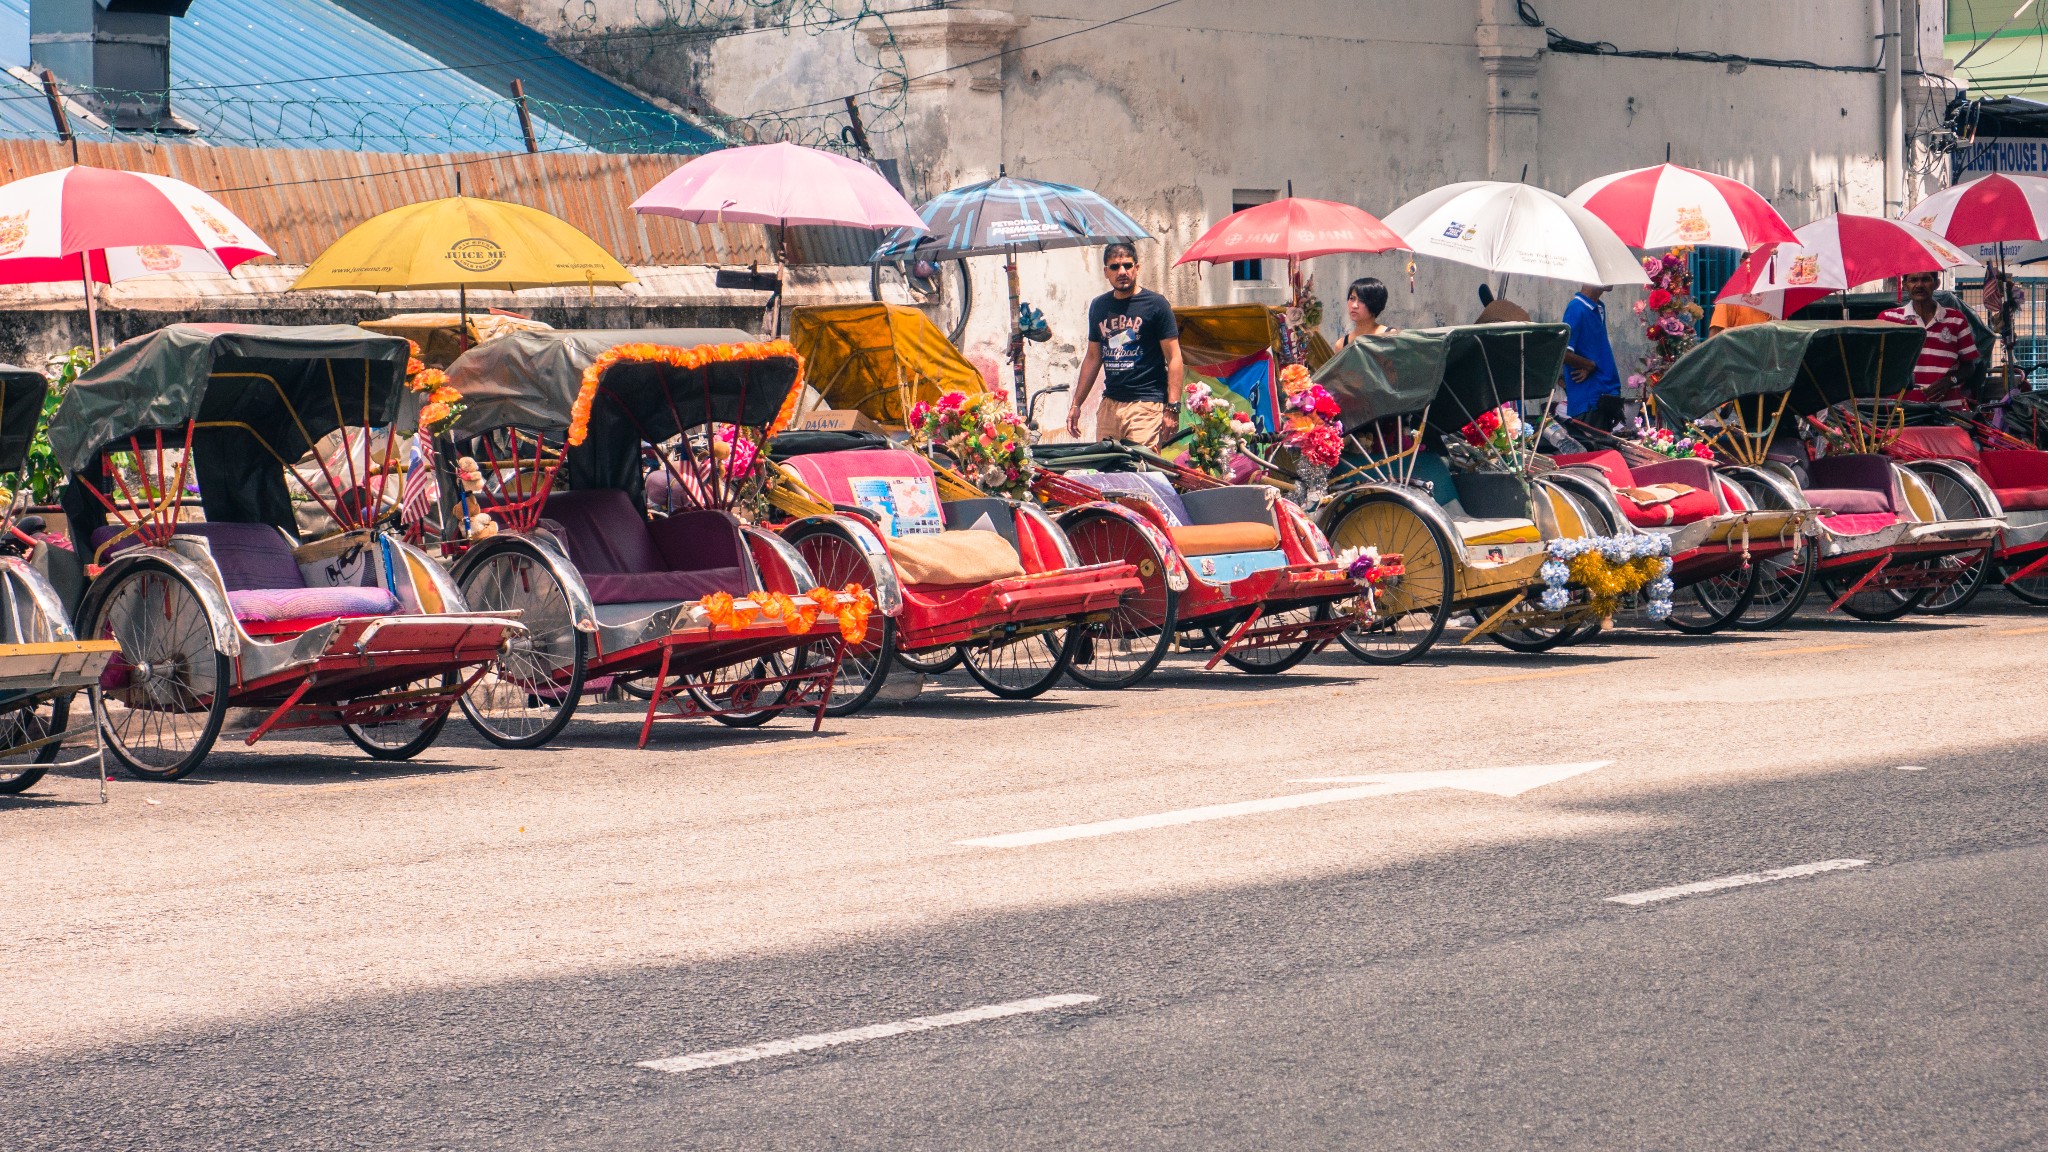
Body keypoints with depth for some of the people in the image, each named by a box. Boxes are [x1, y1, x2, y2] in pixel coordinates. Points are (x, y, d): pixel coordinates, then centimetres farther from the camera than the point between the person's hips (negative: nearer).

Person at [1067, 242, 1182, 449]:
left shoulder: (1155, 304, -2)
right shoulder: (1098, 306, 14)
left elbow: (1173, 358, -4)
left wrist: (1172, 408, -13)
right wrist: (1076, 404, 20)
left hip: (1147, 404, -5)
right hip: (1109, 405, 5)